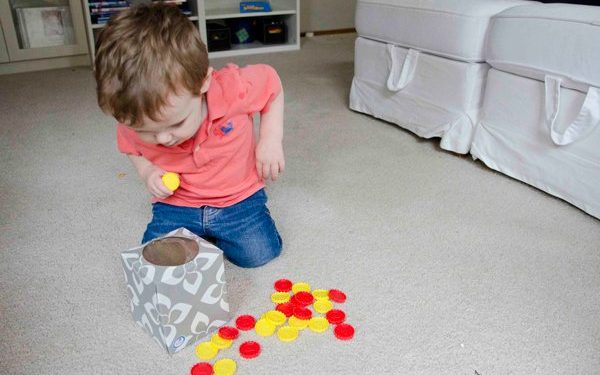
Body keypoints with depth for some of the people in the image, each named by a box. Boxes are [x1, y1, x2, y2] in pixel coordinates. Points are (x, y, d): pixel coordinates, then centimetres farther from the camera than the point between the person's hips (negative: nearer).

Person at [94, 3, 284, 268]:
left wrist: (270, 140, -14)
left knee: (259, 253, -13)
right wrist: (148, 172, -13)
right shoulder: (134, 121, -17)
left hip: (237, 198, -1)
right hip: (175, 205, 2)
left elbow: (272, 83, -6)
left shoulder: (235, 88, -28)